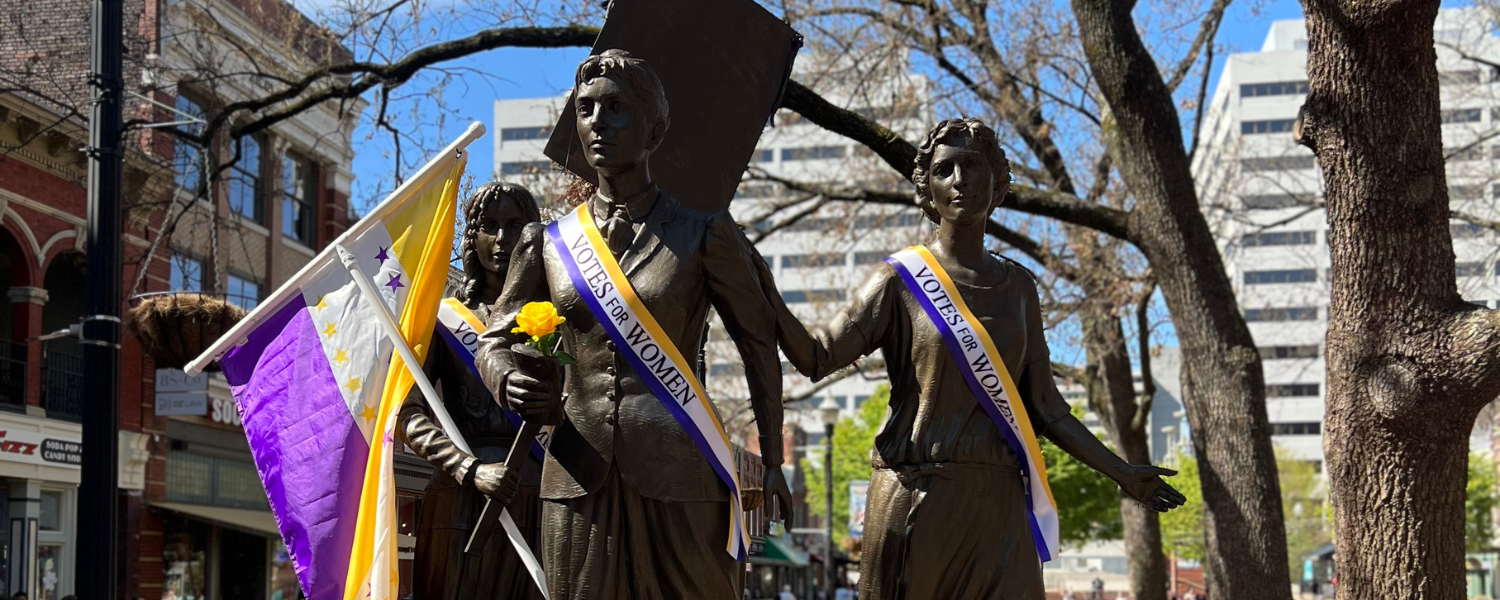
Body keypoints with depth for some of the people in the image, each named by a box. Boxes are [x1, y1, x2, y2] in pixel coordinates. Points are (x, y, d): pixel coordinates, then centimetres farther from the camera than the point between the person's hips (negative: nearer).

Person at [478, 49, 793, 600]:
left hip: (681, 479, -2)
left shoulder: (703, 234, 2)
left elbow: (759, 348, 7)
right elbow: (495, 341, 15)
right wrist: (511, 383, -9)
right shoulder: (549, 242, 10)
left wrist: (772, 462, 4)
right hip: (580, 481, 3)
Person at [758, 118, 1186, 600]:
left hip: (998, 505, 4)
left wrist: (1120, 473, 14)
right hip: (916, 500, -3)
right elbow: (816, 356, -10)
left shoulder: (1018, 286, 14)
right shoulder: (902, 279, 2)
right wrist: (765, 292, -25)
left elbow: (1044, 407, 16)